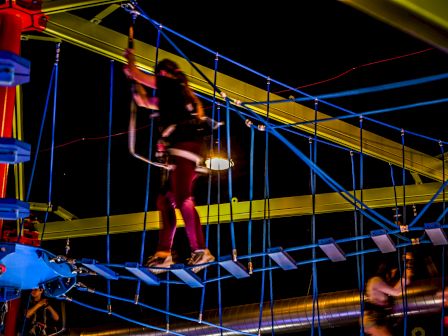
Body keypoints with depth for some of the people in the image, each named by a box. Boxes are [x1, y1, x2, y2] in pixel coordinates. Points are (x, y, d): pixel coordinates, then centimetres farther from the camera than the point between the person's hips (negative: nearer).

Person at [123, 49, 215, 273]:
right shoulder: (168, 96, 29)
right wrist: (136, 85, 40)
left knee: (182, 198, -20)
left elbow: (136, 75, 10)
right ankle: (163, 254, 5)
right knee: (166, 199, 8)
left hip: (185, 144, -10)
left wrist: (130, 61, 29)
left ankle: (200, 251, -27)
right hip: (178, 151, 10)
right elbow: (144, 102, 43)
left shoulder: (171, 84, 5)